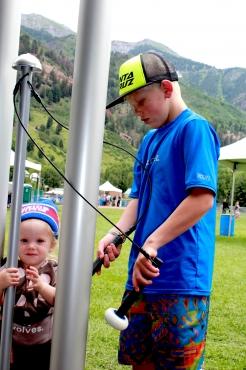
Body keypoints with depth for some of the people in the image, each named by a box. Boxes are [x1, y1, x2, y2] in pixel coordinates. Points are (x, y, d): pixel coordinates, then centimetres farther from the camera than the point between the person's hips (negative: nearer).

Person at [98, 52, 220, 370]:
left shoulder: (194, 129, -9)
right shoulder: (149, 140, 17)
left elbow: (202, 198, -21)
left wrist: (151, 243, -23)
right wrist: (115, 234, -2)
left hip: (180, 279, -8)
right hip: (142, 276, 8)